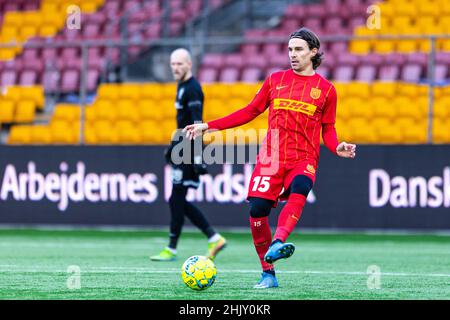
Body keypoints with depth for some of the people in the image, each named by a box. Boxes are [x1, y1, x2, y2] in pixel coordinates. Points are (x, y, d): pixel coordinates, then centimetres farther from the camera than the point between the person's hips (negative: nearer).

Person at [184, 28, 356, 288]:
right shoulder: (276, 80, 13)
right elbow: (250, 112, 17)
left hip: (304, 159, -2)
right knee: (257, 209, -11)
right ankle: (268, 273, 4)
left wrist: (337, 148, -10)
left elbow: (328, 130, 12)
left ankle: (277, 244, -53)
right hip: (271, 157, 2)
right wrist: (208, 126, 13)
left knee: (299, 191, -35)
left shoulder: (326, 89, 8)